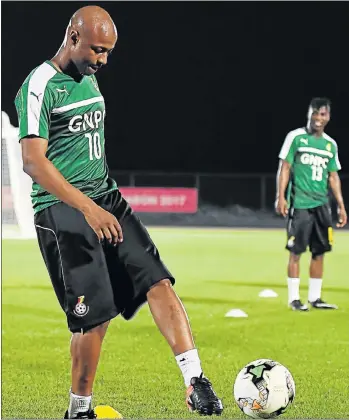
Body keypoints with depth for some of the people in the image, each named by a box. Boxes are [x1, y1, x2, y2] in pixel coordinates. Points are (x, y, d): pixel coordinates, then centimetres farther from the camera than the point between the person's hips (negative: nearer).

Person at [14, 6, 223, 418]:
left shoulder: (89, 80, 15)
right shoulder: (40, 86, -12)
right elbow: (33, 161, -20)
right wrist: (88, 208, -26)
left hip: (106, 200, 8)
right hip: (62, 211, -8)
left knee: (158, 282, -8)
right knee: (94, 317, -8)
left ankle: (195, 383, -12)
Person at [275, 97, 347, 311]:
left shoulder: (330, 144, 13)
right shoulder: (296, 137, -2)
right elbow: (284, 167, -4)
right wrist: (281, 197, -13)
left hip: (322, 204, 5)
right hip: (300, 203, -5)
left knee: (319, 252, 4)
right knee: (296, 251, -3)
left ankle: (315, 297, 11)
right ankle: (294, 298, 2)